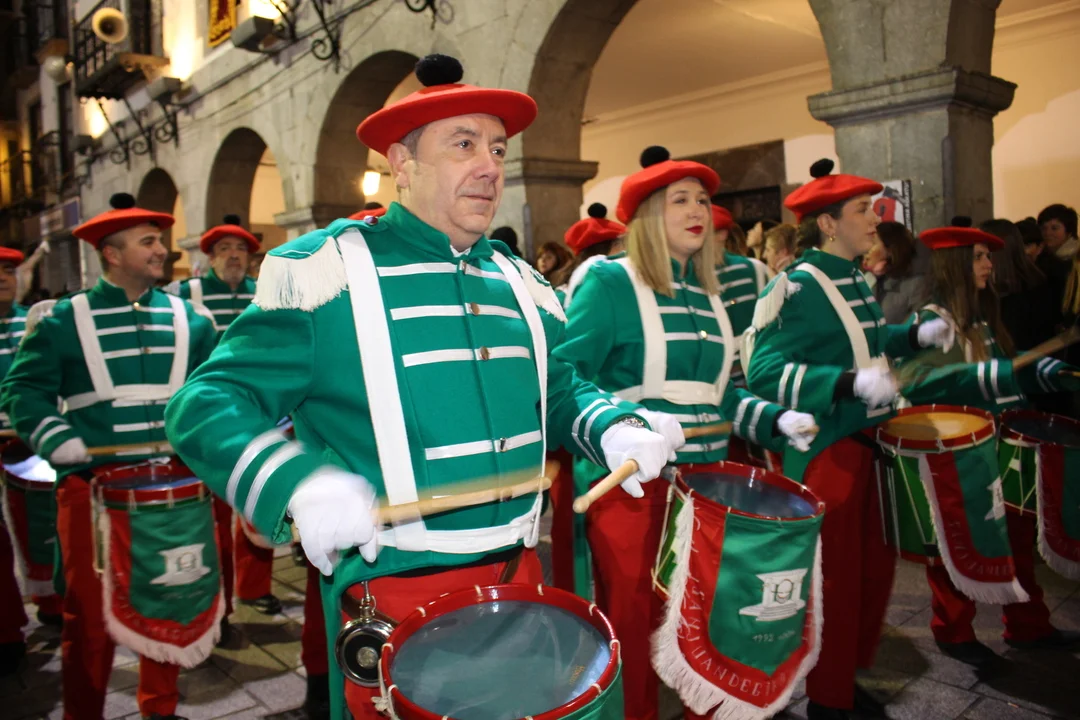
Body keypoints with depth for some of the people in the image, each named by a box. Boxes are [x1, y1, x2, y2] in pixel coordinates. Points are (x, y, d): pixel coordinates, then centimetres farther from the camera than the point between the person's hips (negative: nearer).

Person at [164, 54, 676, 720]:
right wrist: (301, 484, -29)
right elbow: (207, 404, -11)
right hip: (393, 596, -5)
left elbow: (561, 390, 18)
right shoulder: (325, 267, -10)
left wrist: (616, 430, -3)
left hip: (520, 579, 6)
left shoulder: (519, 281, 8)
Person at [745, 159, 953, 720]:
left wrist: (917, 336, 9)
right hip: (823, 453, -9)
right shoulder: (794, 287, -18)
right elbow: (764, 371, -26)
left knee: (875, 567, 18)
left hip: (870, 442, 9)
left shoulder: (856, 280, 9)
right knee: (835, 579, 3)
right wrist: (853, 382, -33)